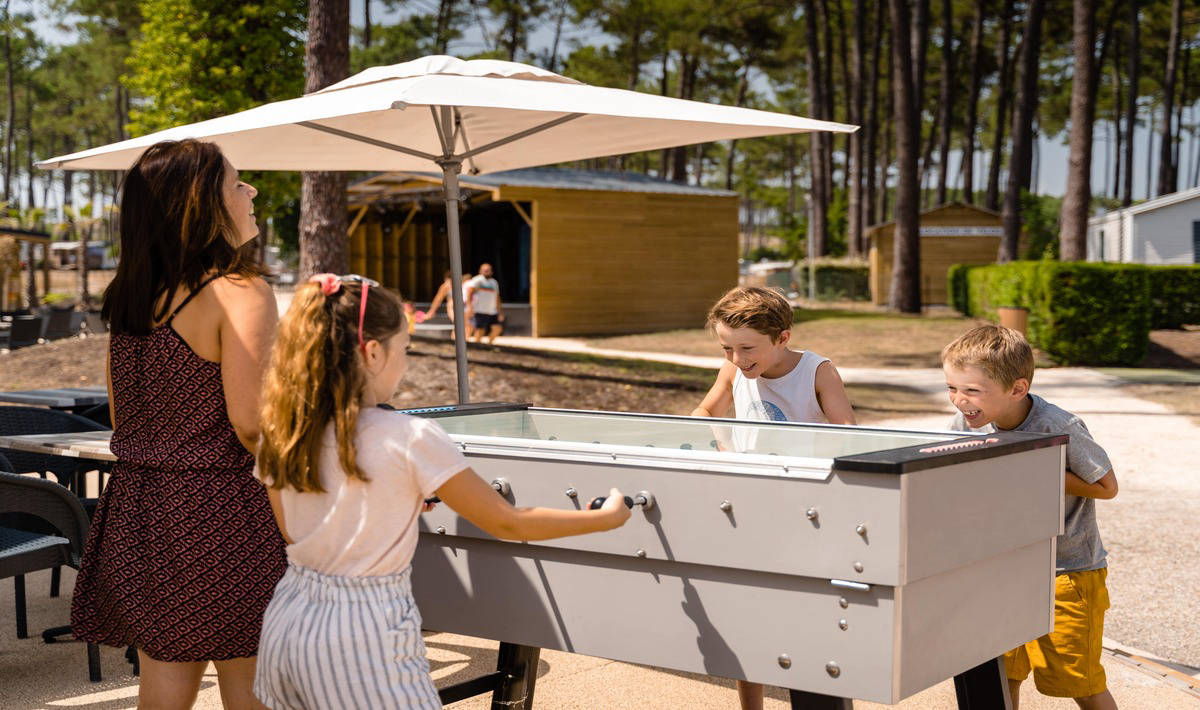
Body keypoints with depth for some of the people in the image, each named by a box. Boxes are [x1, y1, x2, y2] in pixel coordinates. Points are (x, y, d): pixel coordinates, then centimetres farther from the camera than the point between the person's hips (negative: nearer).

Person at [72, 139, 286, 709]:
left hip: (139, 507, 7)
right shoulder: (240, 293, -15)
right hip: (216, 510, -7)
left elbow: (122, 416, 15)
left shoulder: (130, 297, 9)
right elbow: (250, 423, -20)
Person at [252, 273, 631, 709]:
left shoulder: (279, 436, 0)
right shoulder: (410, 439, -16)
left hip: (289, 620, 6)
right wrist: (607, 517, 2)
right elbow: (507, 523, -10)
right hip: (365, 635, -6)